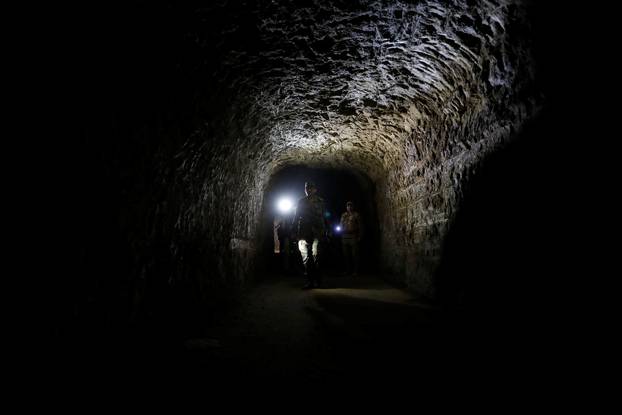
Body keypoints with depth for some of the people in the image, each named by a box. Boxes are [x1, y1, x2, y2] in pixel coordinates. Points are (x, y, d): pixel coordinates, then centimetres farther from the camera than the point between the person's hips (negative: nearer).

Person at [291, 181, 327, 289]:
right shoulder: (301, 202, 14)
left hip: (316, 233, -1)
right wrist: (294, 231, 5)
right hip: (304, 233, 2)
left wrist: (326, 230, 2)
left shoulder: (320, 201, 11)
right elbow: (296, 217, 14)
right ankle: (309, 280, 4)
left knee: (315, 255, -4)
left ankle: (316, 280, 6)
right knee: (306, 257, -1)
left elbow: (325, 217, 10)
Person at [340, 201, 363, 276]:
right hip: (344, 237, 5)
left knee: (354, 254, -4)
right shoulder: (343, 215, 16)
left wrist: (359, 236, -7)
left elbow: (360, 226, 0)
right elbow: (340, 225, 22)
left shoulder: (356, 215, 3)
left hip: (353, 237, -5)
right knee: (346, 255, 9)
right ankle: (348, 270, 17)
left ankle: (355, 271, 3)